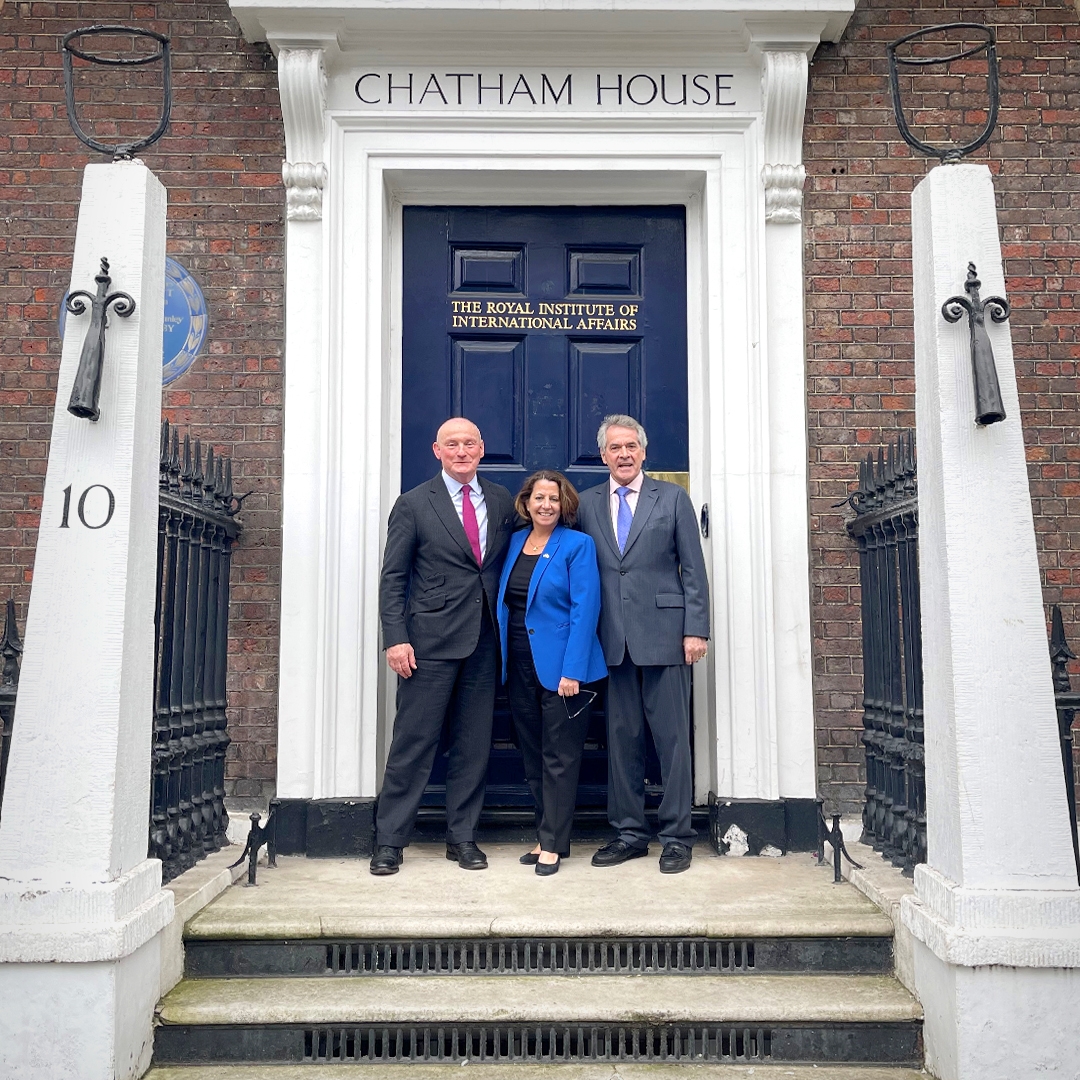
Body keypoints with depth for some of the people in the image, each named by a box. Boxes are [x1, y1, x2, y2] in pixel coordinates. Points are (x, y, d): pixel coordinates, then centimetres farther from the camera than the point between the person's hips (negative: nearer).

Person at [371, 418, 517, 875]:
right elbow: (393, 577, -1)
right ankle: (390, 840, 10)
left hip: (485, 642, 4)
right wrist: (396, 639, -10)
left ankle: (462, 837, 20)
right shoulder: (414, 504, 1)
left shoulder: (502, 501, 10)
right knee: (413, 741, -1)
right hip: (432, 641, -3)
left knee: (474, 744, 8)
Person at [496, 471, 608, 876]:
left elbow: (584, 610, -12)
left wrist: (572, 670, -19)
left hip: (560, 667, -6)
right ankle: (547, 835, 24)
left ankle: (553, 843, 9)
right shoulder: (515, 542, 11)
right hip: (519, 665, 6)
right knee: (533, 755, 13)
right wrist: (502, 659, 7)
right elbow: (505, 602, 14)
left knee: (559, 758, 0)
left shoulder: (577, 545, -7)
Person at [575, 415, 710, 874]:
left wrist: (696, 629, -5)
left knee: (672, 736, 0)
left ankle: (677, 837, 9)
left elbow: (693, 569, 3)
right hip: (614, 638, 3)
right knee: (622, 737, 7)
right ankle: (629, 833, 18)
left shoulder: (672, 497, 6)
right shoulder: (587, 504, 12)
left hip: (663, 634, -2)